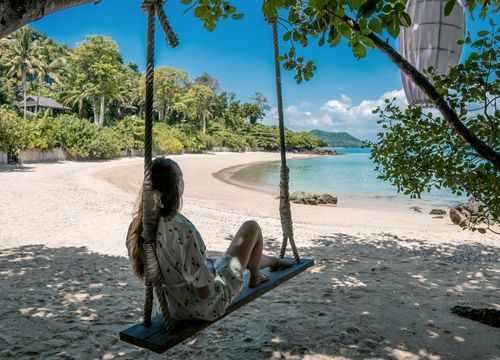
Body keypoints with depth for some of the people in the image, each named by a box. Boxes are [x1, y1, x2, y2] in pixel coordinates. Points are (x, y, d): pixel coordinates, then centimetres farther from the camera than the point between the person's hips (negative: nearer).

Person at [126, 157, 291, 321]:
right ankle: (255, 277, 33)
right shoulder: (182, 229, -35)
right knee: (251, 227, 6)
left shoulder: (136, 227, -12)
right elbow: (204, 291, -29)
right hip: (208, 307, -7)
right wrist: (211, 268, -7)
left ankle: (272, 261, 61)